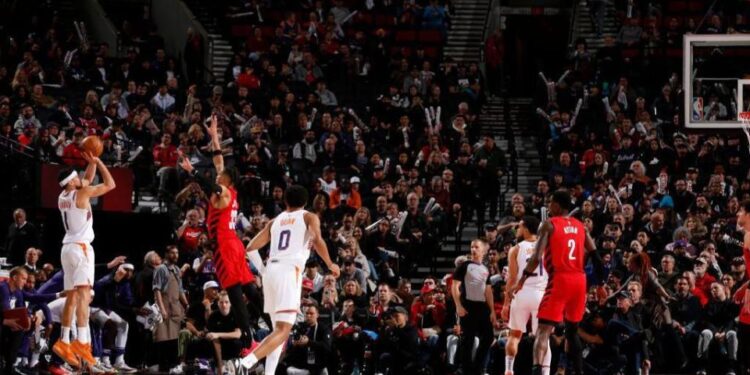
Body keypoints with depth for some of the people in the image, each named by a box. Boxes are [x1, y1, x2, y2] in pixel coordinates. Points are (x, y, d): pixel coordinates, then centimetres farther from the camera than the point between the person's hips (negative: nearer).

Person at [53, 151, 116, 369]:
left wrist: (92, 163, 16)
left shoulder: (63, 197, 12)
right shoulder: (81, 194, -10)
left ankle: (64, 341, 13)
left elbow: (87, 179, 27)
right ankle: (82, 342, -28)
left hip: (68, 248, 8)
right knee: (83, 294, -16)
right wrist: (98, 162, 2)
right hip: (81, 247, -8)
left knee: (72, 297, 13)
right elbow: (110, 184, -7)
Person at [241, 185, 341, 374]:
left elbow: (251, 248, 17)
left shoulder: (274, 221, 22)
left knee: (279, 329, 19)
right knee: (283, 331, -11)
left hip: (271, 271, 6)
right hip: (290, 272, -6)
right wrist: (330, 264, 4)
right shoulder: (309, 217, 10)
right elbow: (317, 241, -9)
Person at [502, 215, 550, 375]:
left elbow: (512, 279, -1)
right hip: (541, 294, 1)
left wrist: (506, 303, 3)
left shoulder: (516, 250, 3)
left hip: (521, 294, -1)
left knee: (515, 334, 14)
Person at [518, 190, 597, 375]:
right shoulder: (580, 226, 13)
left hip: (559, 280, -6)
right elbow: (595, 255, 13)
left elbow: (537, 257, -12)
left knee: (544, 330, -8)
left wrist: (522, 279, -3)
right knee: (572, 329, 22)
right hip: (579, 280, 6)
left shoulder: (549, 224, -5)